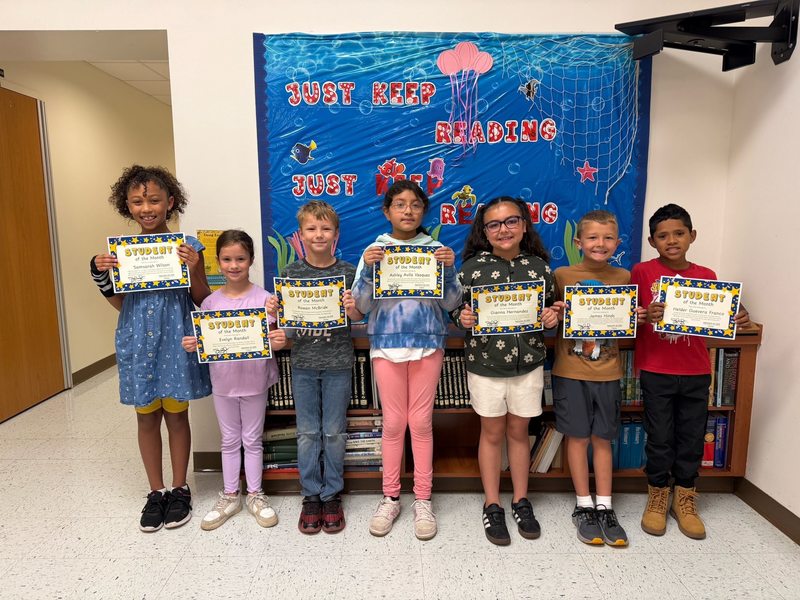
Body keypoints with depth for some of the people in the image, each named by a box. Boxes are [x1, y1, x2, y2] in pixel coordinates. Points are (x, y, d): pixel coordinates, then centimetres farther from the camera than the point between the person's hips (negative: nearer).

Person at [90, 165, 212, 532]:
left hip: (176, 343, -3)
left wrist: (193, 269, -20)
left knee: (176, 415, 9)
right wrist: (100, 275, -6)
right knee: (146, 417, 12)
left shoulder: (187, 246, -7)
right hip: (138, 344, 3)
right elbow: (120, 304, 9)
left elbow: (202, 301, -4)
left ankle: (179, 490, 27)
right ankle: (156, 491, 29)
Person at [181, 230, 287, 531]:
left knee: (252, 440, 13)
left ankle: (255, 495, 30)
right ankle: (229, 496, 32)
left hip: (254, 380, -2)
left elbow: (271, 339, -9)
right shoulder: (210, 302, -2)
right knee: (230, 441, 17)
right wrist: (191, 345, -15)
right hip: (223, 381, 2)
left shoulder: (263, 298, -10)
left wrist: (278, 342, -30)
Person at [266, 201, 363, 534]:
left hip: (338, 363, -1)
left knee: (334, 432, 9)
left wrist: (351, 309, -22)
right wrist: (273, 310, -17)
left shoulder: (347, 272, -3)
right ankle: (310, 495, 27)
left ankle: (332, 495, 26)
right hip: (303, 363, 1)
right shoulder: (290, 273, 0)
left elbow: (358, 318, -1)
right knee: (307, 432, 11)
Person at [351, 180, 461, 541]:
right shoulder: (375, 250, 2)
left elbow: (450, 303, -1)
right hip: (387, 345, 0)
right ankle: (390, 498, 23)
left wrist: (449, 269, -16)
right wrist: (367, 269, -17)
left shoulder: (436, 249, 2)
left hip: (427, 344, 0)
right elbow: (362, 305, -2)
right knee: (393, 422, 7)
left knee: (421, 422, 6)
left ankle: (422, 500, 21)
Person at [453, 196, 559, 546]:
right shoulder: (473, 267, -6)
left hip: (528, 363, 2)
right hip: (485, 363, -1)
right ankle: (492, 506, 27)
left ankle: (521, 501, 33)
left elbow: (551, 308, 10)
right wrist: (462, 318, -22)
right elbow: (456, 309, -1)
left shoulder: (539, 266, 0)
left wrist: (553, 318, -11)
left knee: (518, 431, 15)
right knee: (492, 433, 11)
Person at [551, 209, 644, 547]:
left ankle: (604, 508, 22)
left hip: (607, 371, 2)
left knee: (602, 439, 10)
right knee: (578, 436, 7)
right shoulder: (562, 275, -4)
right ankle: (584, 507, 21)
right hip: (570, 371, -2)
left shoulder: (623, 278, 4)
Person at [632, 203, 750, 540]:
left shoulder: (706, 277, 5)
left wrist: (737, 320, -10)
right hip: (656, 371, -3)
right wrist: (646, 316, -24)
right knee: (660, 437, 6)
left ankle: (685, 499, 29)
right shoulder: (642, 272, -4)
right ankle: (657, 496, 25)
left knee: (692, 436, 11)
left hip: (696, 372, 3)